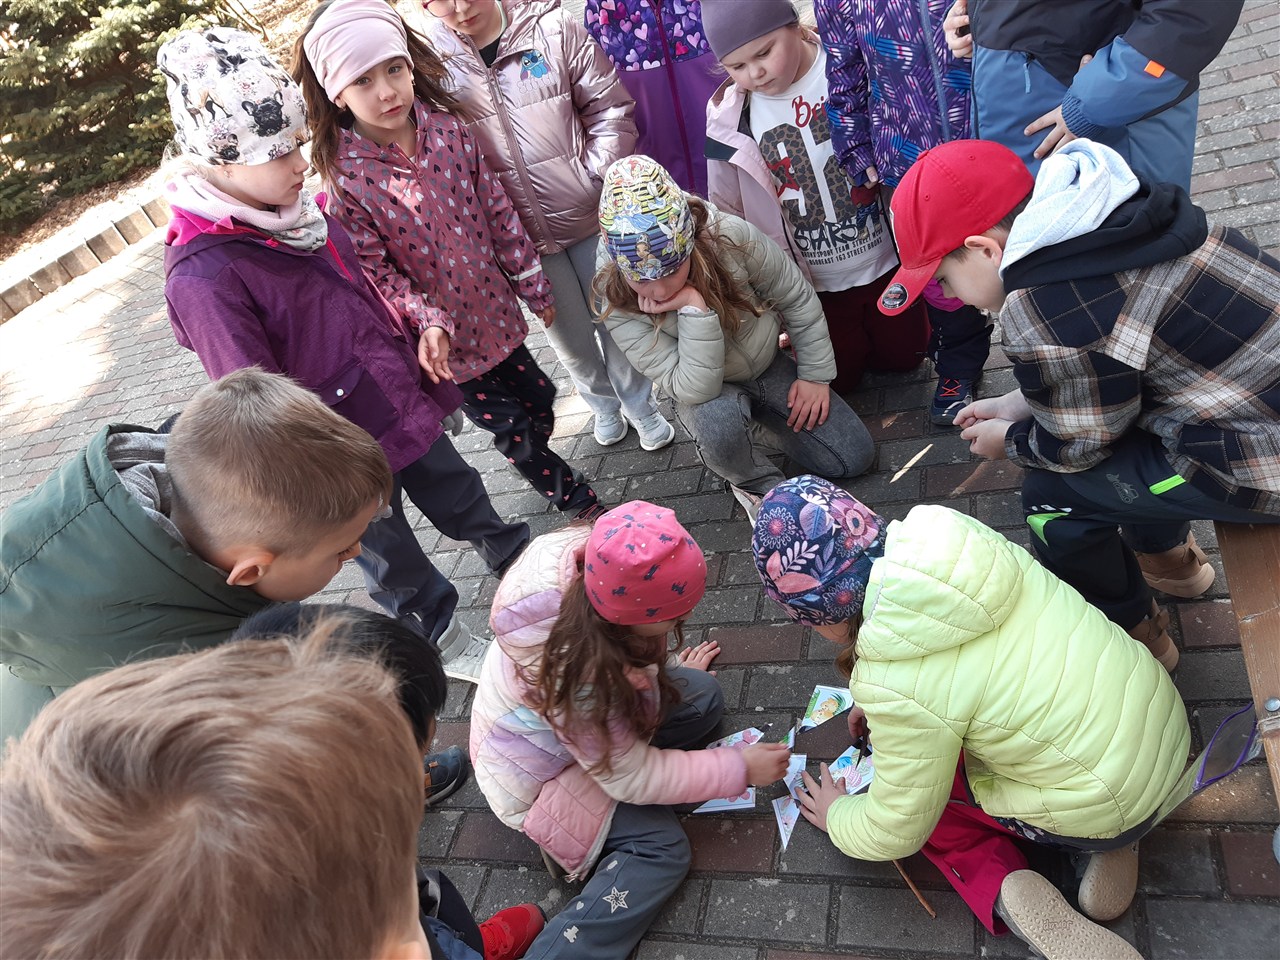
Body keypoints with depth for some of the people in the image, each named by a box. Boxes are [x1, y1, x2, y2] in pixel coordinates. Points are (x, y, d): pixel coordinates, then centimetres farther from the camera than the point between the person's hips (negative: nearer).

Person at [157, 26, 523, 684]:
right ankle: (442, 641, 42)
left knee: (455, 489, 27)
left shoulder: (290, 206, -4)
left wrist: (413, 344, 18)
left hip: (405, 401, 7)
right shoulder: (202, 276, -27)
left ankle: (512, 555, 54)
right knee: (392, 555, 18)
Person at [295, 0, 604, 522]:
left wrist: (535, 287, 4)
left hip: (495, 306, 4)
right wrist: (427, 320, -27)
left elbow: (498, 211, -1)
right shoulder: (344, 175, -17)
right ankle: (574, 501, 31)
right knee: (508, 425, 9)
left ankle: (541, 465, 50)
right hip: (443, 332, -4)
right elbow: (374, 266, -14)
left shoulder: (448, 130, -7)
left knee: (539, 399, 18)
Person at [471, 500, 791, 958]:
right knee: (661, 850, -16)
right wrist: (739, 768, -19)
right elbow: (631, 777, -26)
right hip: (537, 771, -8)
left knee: (702, 696, -3)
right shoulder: (571, 669, -42)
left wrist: (670, 671, 11)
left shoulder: (596, 562, -26)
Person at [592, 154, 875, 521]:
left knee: (854, 457, -4)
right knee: (718, 417, -39)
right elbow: (694, 389, -34)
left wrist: (816, 374, -6)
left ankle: (754, 430, 17)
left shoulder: (730, 236, -28)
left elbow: (798, 299, -11)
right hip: (705, 394, -2)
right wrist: (695, 308, -44)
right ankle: (754, 484, -5)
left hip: (769, 366, 2)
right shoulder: (619, 308, -29)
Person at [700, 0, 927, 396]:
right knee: (839, 380, 10)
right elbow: (727, 213, 0)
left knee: (904, 355, 12)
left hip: (885, 263, -1)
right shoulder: (729, 119, -10)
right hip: (813, 287, 1)